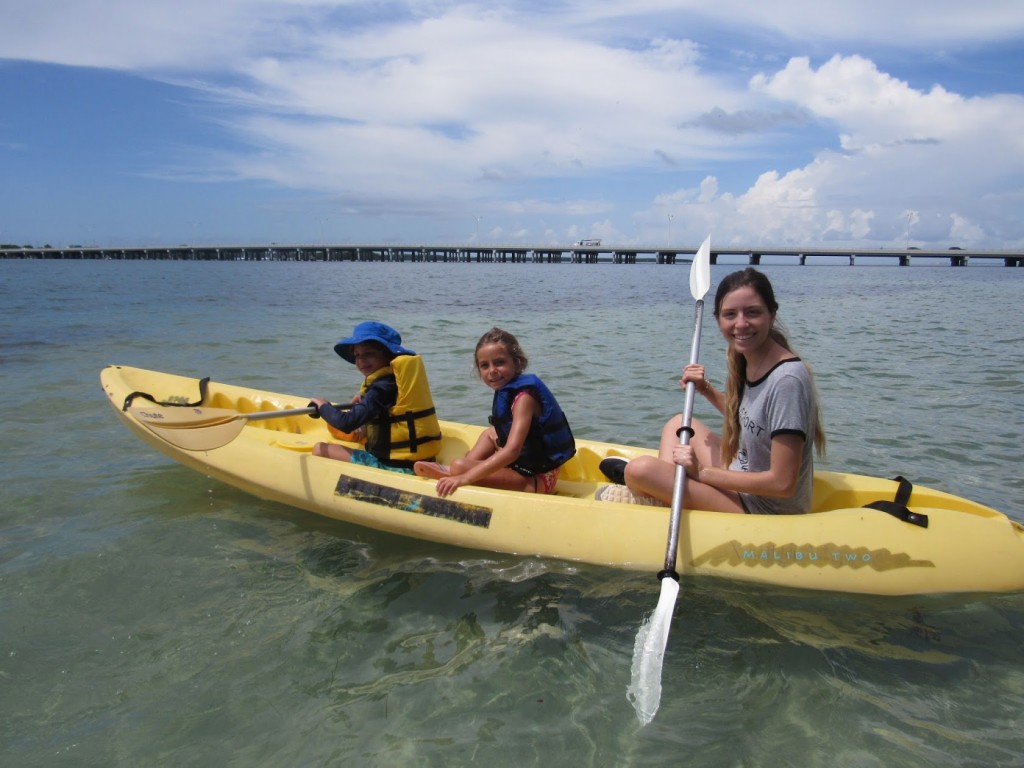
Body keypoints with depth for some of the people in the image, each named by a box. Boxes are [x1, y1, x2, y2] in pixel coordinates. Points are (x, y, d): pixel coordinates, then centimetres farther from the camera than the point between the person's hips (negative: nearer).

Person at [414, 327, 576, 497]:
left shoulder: (524, 396, -20)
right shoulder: (507, 389, 10)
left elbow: (511, 451, -32)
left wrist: (465, 477, -38)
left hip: (537, 479, -10)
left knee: (459, 466, -25)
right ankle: (450, 472, 7)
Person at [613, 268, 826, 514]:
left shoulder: (787, 380, -25)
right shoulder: (746, 360, 0)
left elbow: (782, 483, -25)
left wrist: (702, 472, -19)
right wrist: (706, 389, 3)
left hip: (762, 512, -9)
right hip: (743, 488, 9)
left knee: (641, 469, -21)